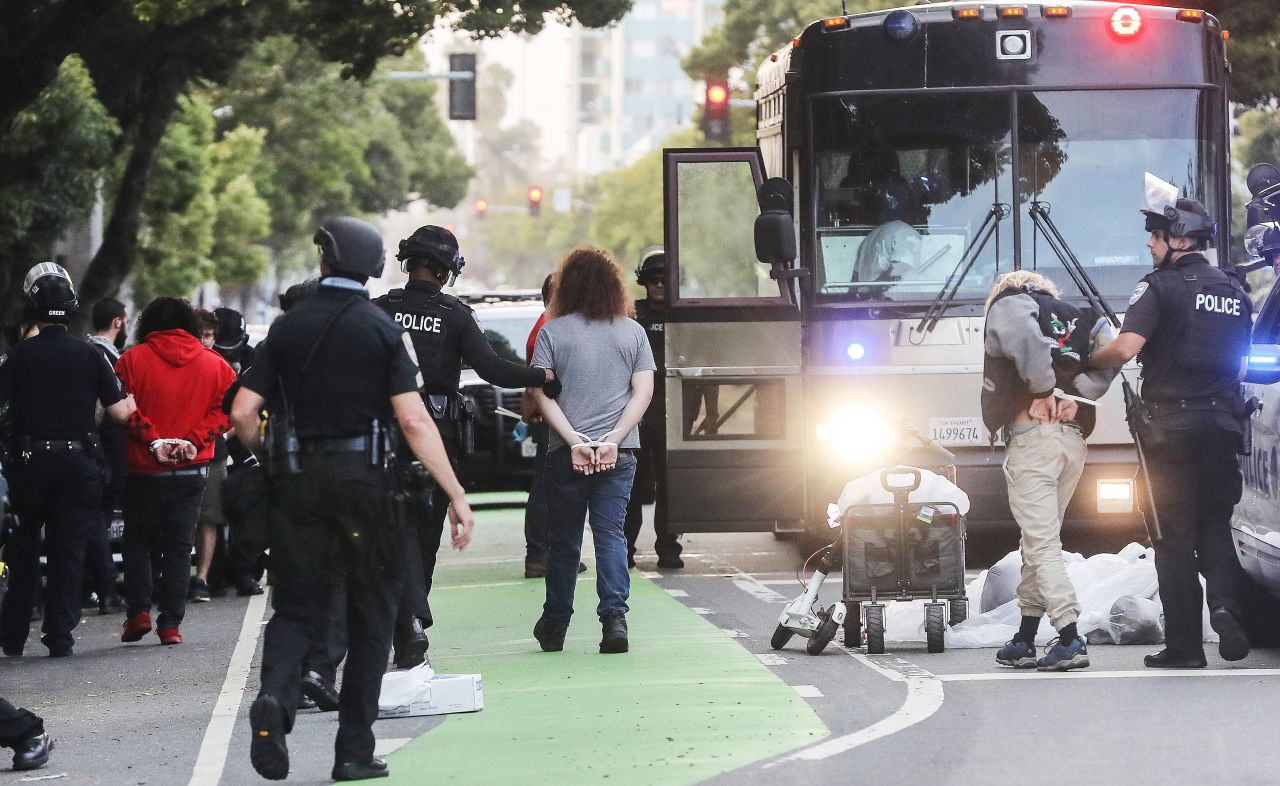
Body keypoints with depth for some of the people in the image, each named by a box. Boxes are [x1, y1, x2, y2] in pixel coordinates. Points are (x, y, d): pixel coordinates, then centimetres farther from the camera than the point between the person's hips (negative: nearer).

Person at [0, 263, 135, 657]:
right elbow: (120, 412, -4)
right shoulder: (88, 354, -3)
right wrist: (132, 400, 13)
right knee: (69, 551, 7)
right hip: (79, 464, 0)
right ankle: (59, 635, 3)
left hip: (32, 463, 0)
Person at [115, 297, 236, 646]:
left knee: (138, 541, 15)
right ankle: (170, 624, 1)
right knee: (179, 546, 6)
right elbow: (227, 407, -4)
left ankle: (138, 611, 3)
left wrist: (153, 440, -13)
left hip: (144, 470, -1)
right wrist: (194, 440, -10)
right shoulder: (213, 363, 4)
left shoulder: (134, 359, -2)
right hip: (192, 471, 1)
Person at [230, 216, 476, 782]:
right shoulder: (382, 330, -3)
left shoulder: (288, 327, 3)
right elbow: (413, 421, -12)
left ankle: (275, 697, -20)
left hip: (297, 482, 2)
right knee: (370, 613, 10)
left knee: (297, 607, 10)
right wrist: (456, 496, -10)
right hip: (362, 479, -2)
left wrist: (266, 459, 20)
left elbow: (242, 413, -1)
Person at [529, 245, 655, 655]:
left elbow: (541, 392, -8)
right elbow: (643, 391, -2)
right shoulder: (632, 332, 6)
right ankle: (614, 617, -15)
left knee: (563, 541, 9)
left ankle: (554, 627, 19)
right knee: (611, 534, 1)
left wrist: (574, 440, -13)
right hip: (619, 452, 1)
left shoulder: (552, 331, 0)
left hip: (565, 453, -1)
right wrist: (613, 439, -9)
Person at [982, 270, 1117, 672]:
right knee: (1038, 540, 16)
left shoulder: (1007, 304, 6)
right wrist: (1072, 394, -2)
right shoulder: (1078, 316, 25)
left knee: (1042, 542, -9)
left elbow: (1022, 334, -19)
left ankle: (1070, 639, -20)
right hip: (1074, 437, 7)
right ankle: (1025, 641, 20)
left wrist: (1043, 389, -9)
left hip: (1032, 434, -7)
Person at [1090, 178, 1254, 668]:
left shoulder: (1161, 287, -8)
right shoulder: (1233, 292, 12)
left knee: (1175, 534, 1)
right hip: (1224, 423, 5)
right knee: (1215, 523, 14)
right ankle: (1225, 603, -13)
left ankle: (1184, 646, 0)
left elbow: (1126, 349, -19)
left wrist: (1088, 361, -2)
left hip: (1172, 423, -5)